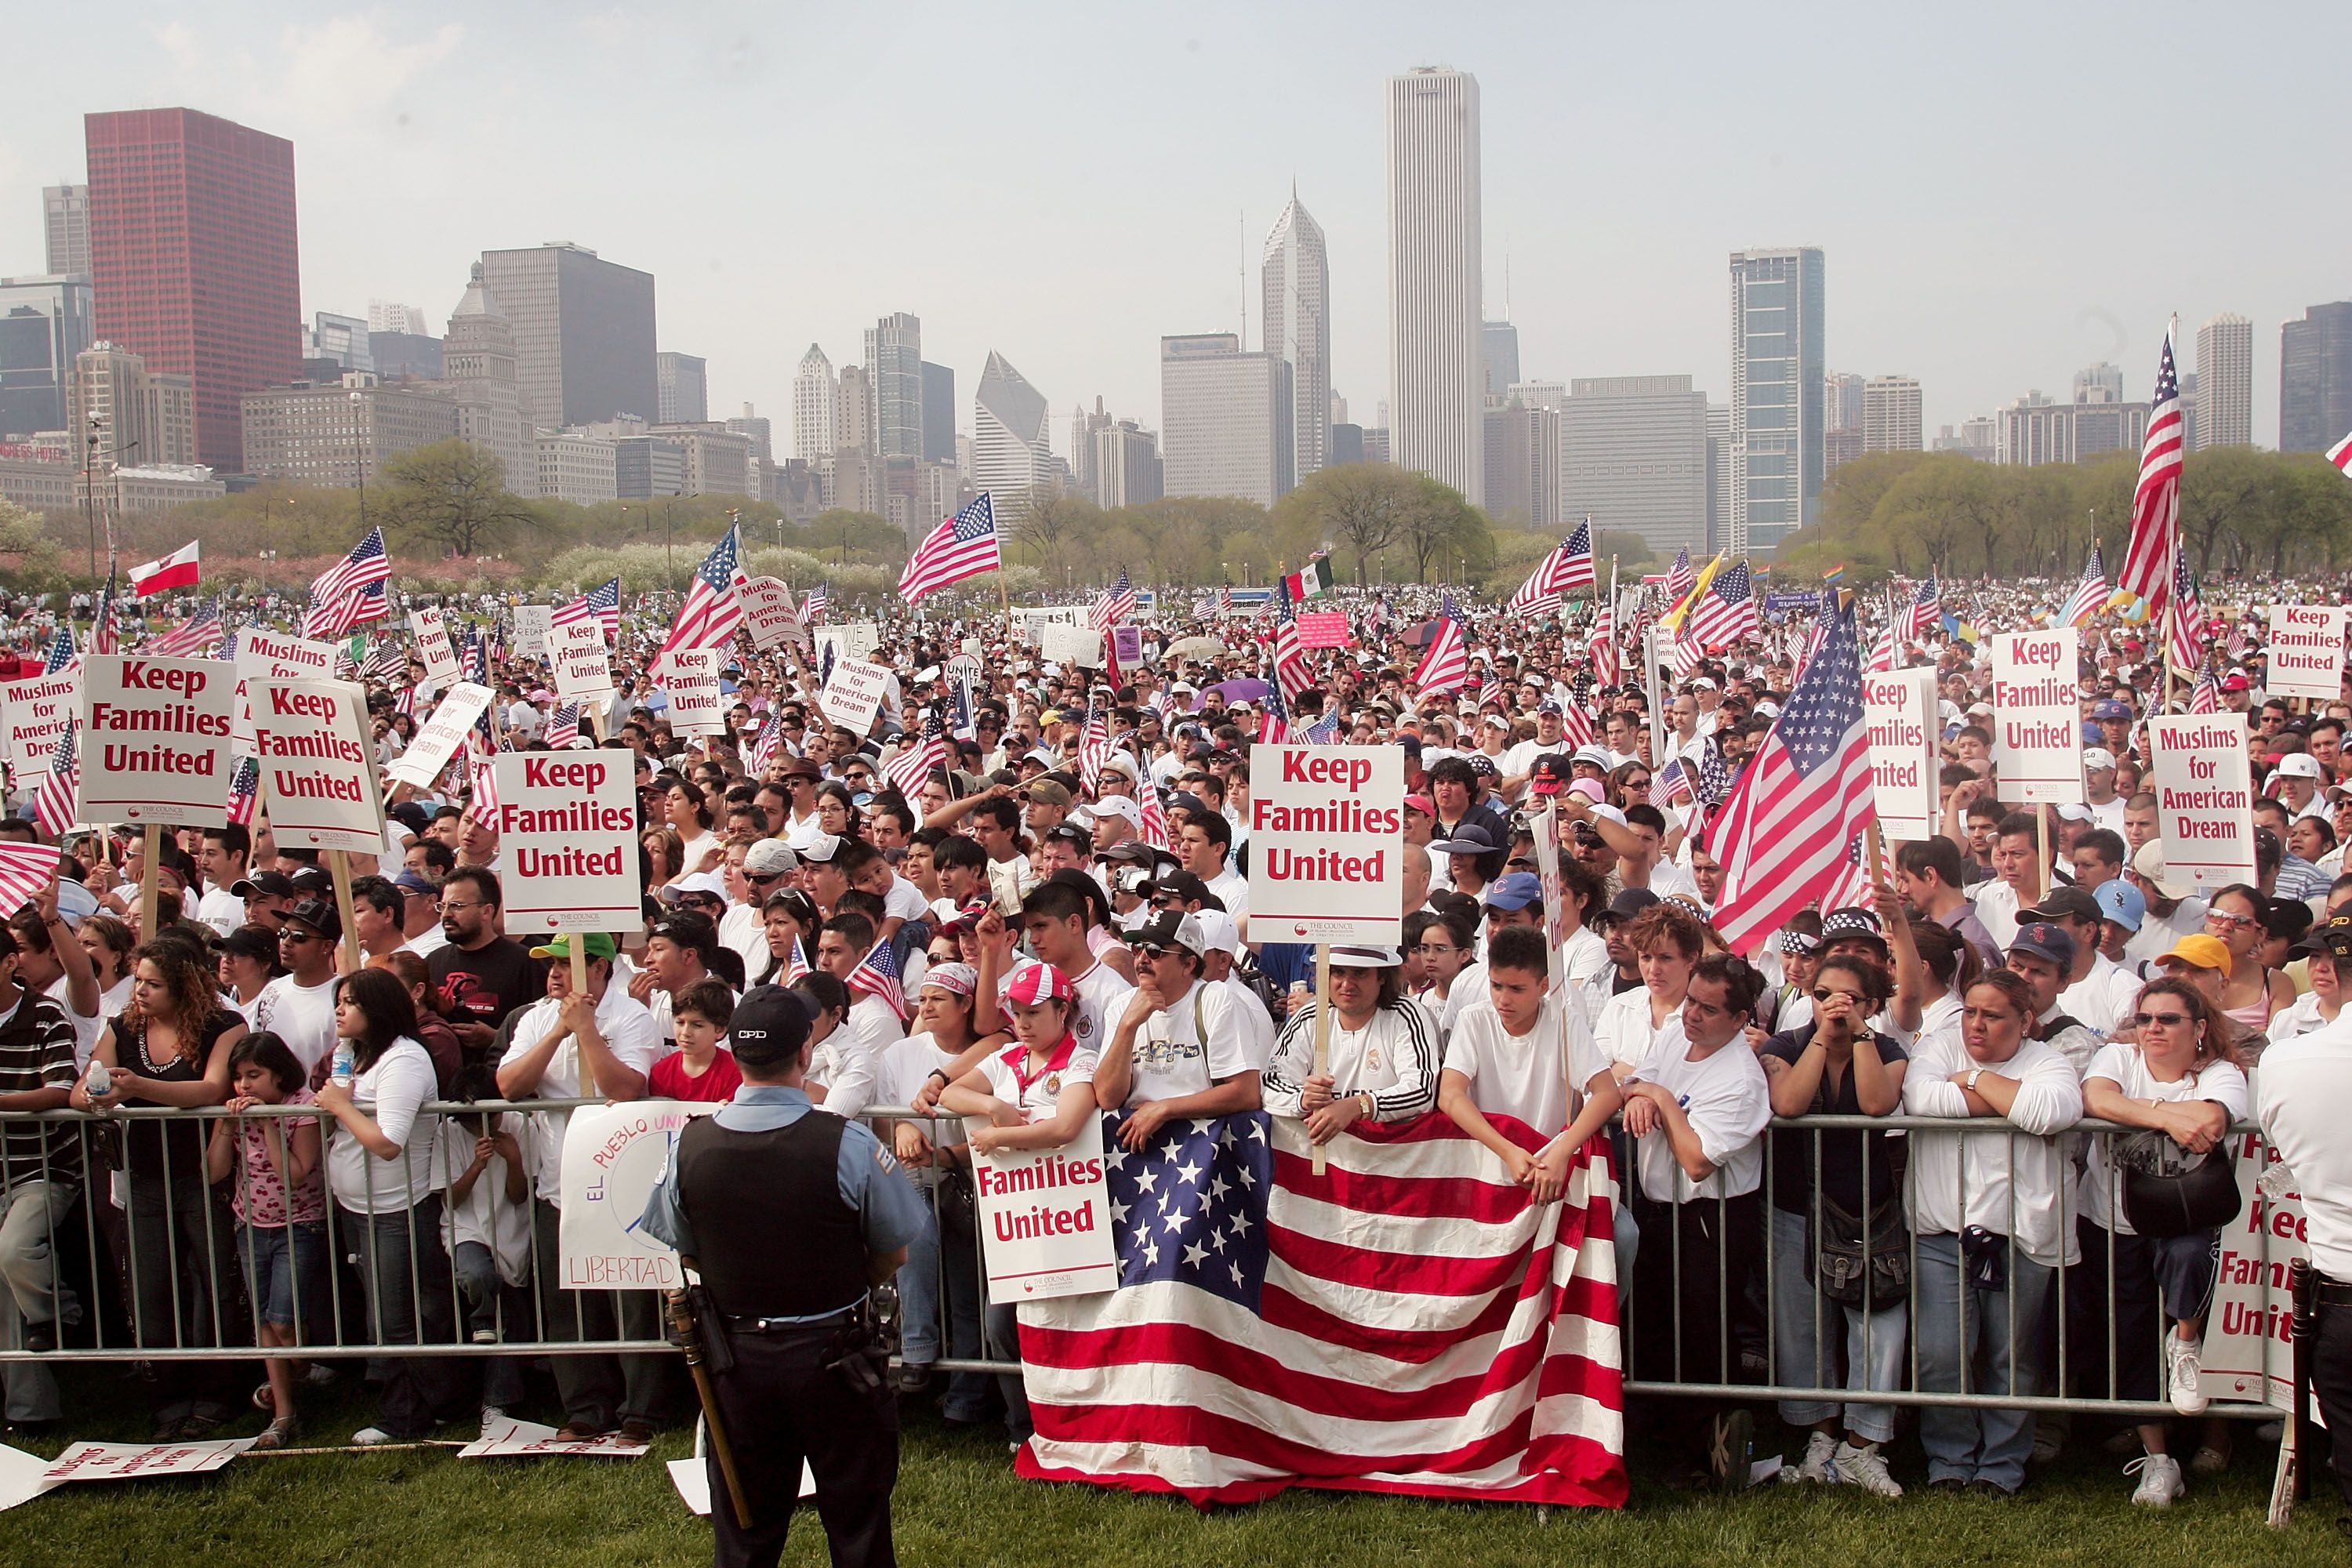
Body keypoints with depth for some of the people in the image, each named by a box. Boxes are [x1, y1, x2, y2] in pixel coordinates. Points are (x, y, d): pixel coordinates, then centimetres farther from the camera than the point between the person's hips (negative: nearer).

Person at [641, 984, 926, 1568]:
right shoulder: (847, 1146, -21)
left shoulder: (690, 1145, -11)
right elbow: (894, 1252, -10)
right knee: (857, 1521, 13)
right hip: (835, 1357, -3)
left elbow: (684, 1252, 3)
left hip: (735, 1355, 3)